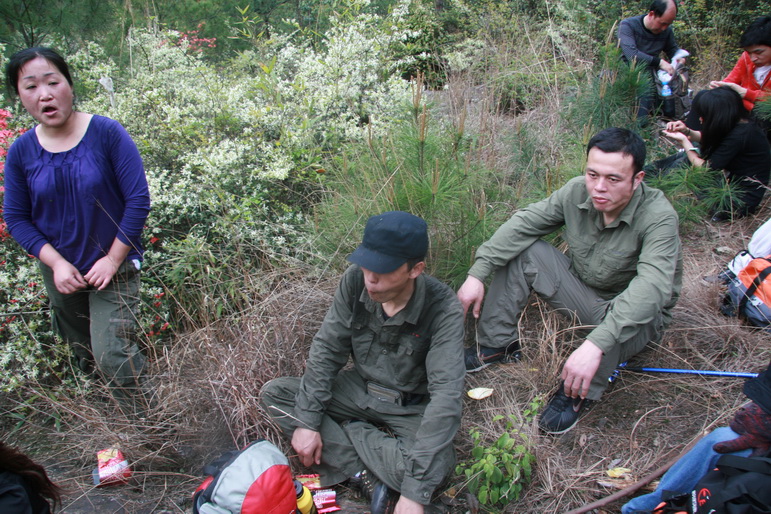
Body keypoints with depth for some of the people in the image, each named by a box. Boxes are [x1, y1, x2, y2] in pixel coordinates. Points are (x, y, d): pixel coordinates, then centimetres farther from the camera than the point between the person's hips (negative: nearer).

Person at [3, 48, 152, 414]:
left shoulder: (107, 133, -17)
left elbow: (138, 200, -15)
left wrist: (113, 260, -15)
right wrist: (56, 262, -14)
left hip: (113, 267, -4)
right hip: (61, 273, 4)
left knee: (112, 354, -12)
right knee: (84, 356, 21)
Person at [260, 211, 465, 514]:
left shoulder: (443, 310, -29)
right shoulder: (355, 280, -18)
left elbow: (446, 396, -33)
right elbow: (327, 349, -9)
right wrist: (308, 420, -17)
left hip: (410, 407, -4)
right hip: (359, 388, 5)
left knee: (437, 465, -34)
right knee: (273, 393, -13)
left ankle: (349, 431, -10)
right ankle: (369, 477, -20)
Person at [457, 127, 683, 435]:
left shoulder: (658, 216, -31)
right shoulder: (577, 191, -17)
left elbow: (652, 286, -45)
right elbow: (522, 223, -11)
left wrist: (595, 344, -57)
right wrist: (477, 273, -20)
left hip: (640, 316, -4)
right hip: (582, 289, 5)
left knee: (630, 310, -40)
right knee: (520, 250, -12)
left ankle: (579, 394, -16)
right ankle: (496, 345, -1)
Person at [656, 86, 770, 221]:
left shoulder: (740, 135, -27)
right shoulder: (741, 125, 0)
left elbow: (706, 169, -21)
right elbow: (705, 139, 14)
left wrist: (684, 140, -13)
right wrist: (687, 131, -4)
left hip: (739, 200, -9)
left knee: (683, 163, -11)